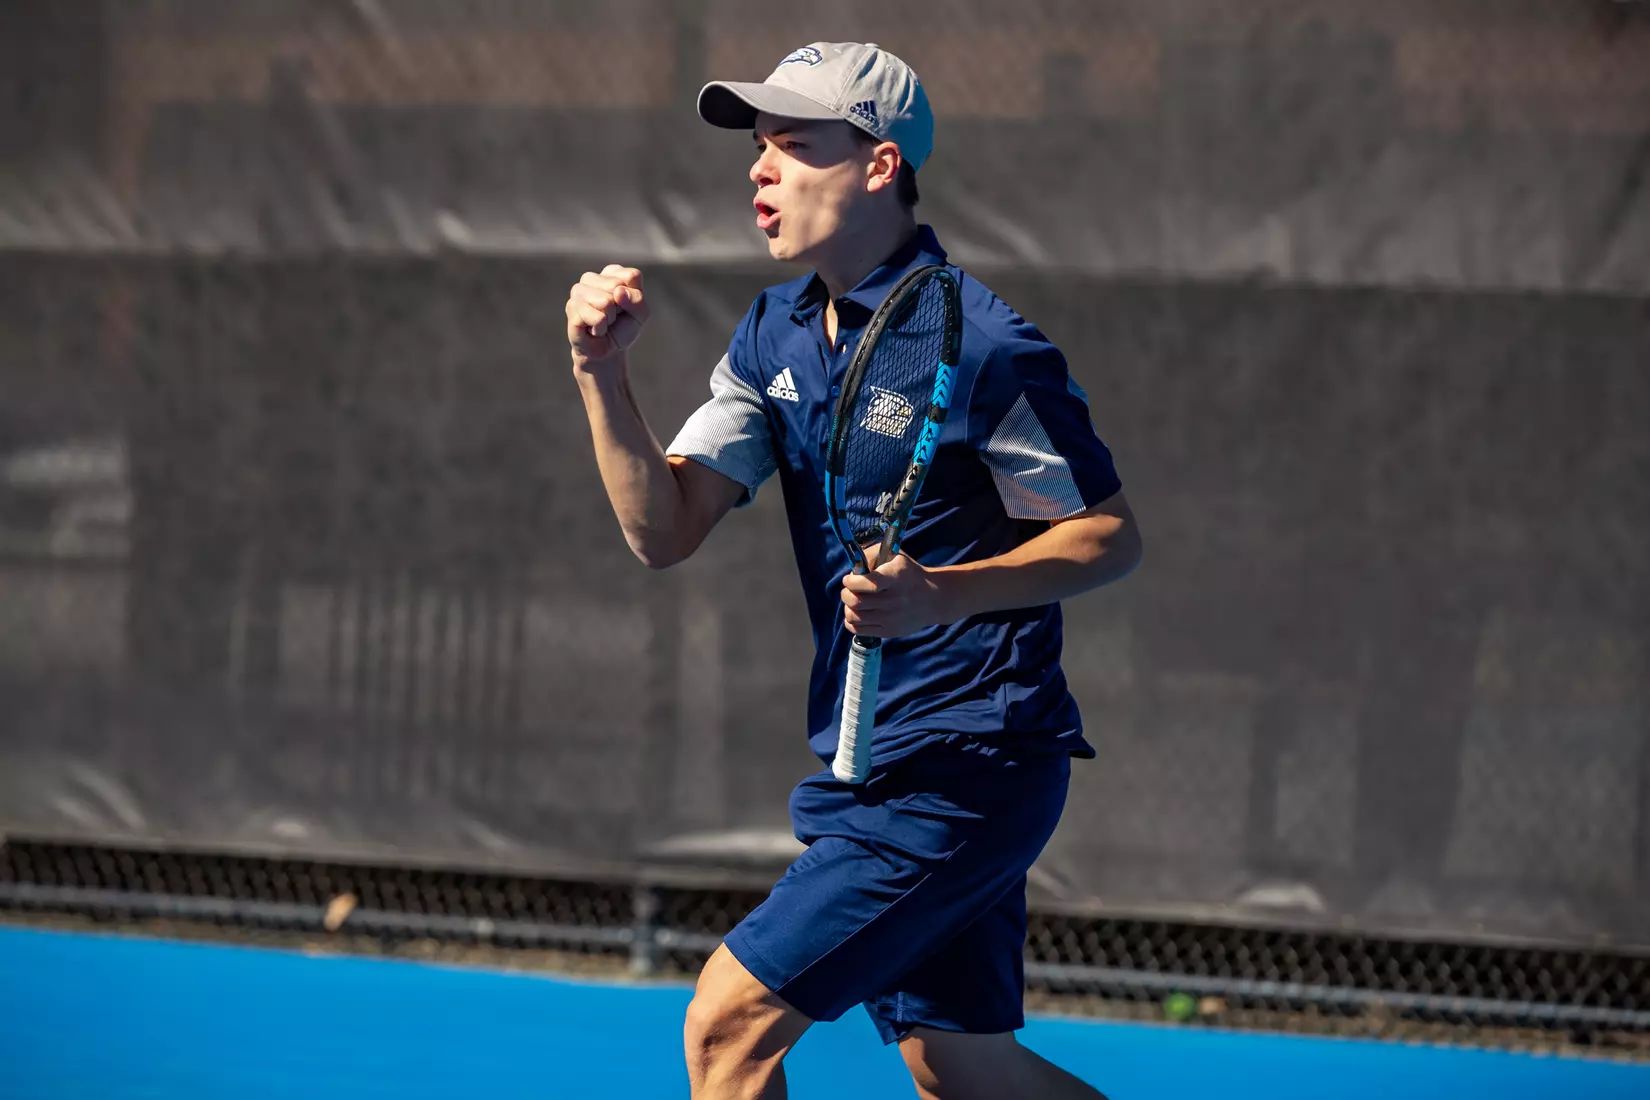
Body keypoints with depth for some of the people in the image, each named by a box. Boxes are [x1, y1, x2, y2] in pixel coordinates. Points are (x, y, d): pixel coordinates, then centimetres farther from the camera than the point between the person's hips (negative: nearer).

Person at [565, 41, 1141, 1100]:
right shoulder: (776, 337, 9)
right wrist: (603, 372, -11)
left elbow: (1112, 535, -11)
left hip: (965, 765, -9)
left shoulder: (979, 345, -16)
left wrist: (941, 593, -26)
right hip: (866, 764, 9)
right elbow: (664, 528, 3)